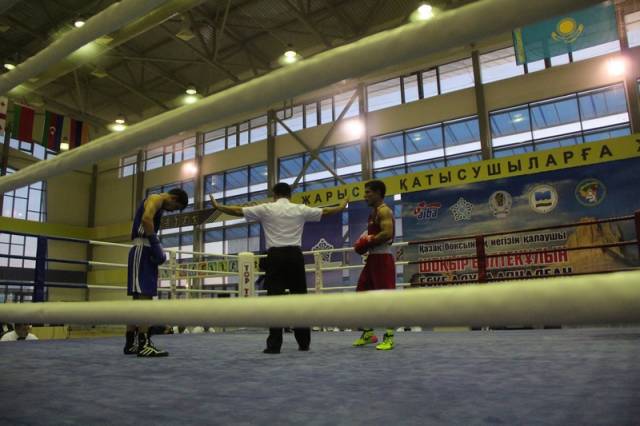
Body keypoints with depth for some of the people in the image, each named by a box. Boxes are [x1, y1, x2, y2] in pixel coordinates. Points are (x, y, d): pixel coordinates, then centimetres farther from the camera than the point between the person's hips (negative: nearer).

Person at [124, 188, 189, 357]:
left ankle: (130, 343, 14)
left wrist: (156, 248, 12)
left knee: (139, 298, 10)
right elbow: (146, 218, -24)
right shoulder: (156, 199, -5)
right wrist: (156, 244, -22)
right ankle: (144, 344, -16)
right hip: (142, 250, -10)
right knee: (144, 297, -14)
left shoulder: (159, 206, 24)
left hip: (145, 251, 10)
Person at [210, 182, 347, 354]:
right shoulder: (301, 209, 8)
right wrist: (341, 206, 37)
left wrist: (218, 206, 23)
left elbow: (238, 211, 9)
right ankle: (304, 343, 13)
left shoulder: (266, 209, 3)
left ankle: (274, 345, -3)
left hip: (276, 256, -2)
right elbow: (325, 212, 19)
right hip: (295, 256, 2)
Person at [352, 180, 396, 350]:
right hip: (372, 258, 10)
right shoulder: (374, 212, 18)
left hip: (382, 258, -10)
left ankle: (389, 337, 1)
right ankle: (368, 333, 22)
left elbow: (387, 234, -25)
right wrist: (364, 242, 8)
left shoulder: (384, 211, -12)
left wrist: (368, 242, -15)